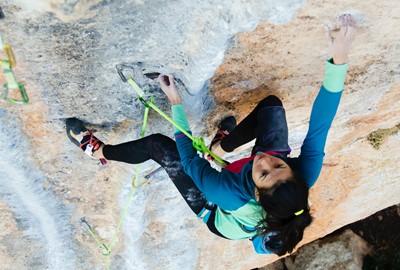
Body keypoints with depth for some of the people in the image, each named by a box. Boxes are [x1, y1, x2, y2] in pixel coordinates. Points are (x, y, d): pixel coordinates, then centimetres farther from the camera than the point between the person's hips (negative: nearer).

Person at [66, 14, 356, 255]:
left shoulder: (230, 196, -45)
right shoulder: (304, 176, -40)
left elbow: (189, 161, -30)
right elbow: (318, 128, -40)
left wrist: (176, 104, -22)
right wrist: (340, 58, -49)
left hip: (215, 215, -3)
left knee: (159, 144, -11)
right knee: (271, 104, -14)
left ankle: (99, 150, 21)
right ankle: (222, 145, 14)